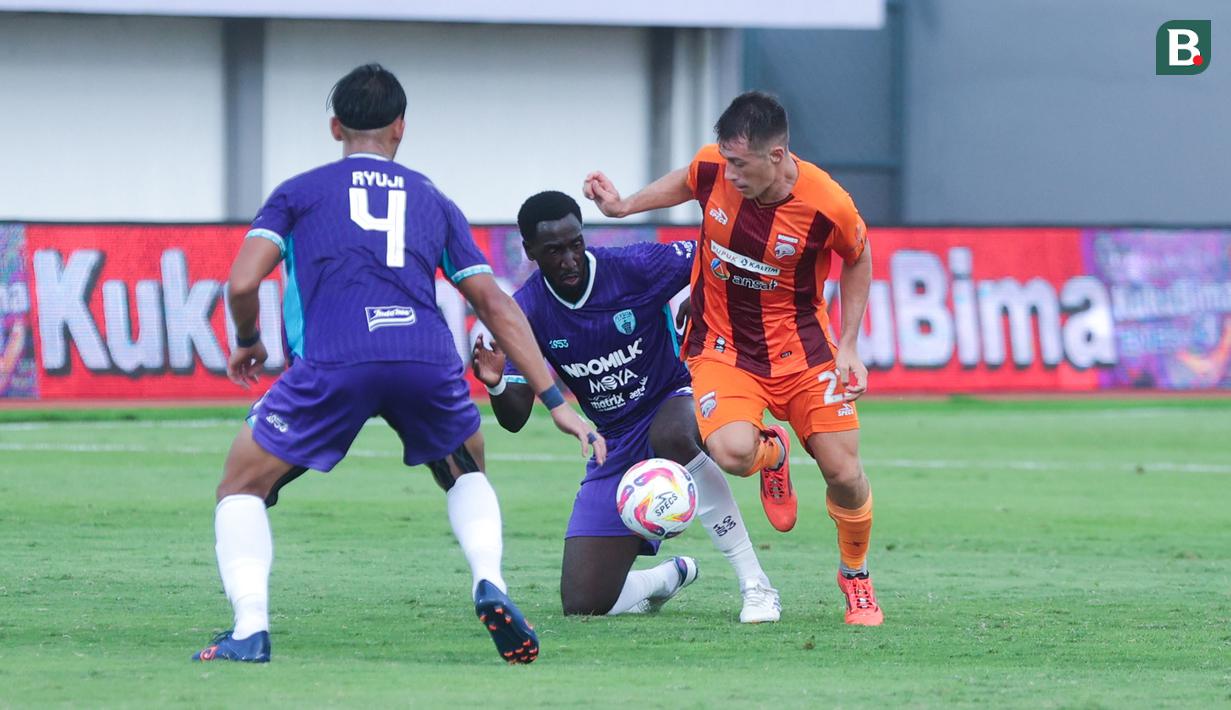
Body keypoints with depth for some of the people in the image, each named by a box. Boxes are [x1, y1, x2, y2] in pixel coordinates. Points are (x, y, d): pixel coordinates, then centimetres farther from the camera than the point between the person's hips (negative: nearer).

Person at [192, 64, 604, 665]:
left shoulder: (296, 193, 21)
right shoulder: (434, 203, 27)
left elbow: (242, 284, 8)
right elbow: (497, 308, 23)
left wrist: (247, 343, 30)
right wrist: (555, 401, 24)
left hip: (333, 364, -2)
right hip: (429, 361, 2)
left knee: (243, 485, 17)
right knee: (465, 473, 31)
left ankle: (250, 631, -3)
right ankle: (490, 585, 4)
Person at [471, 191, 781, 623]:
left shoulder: (636, 267, -18)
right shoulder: (526, 313, -10)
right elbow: (515, 418, -10)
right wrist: (496, 386, -31)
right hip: (614, 448, 3)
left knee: (673, 437, -44)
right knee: (582, 603, -7)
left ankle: (756, 586, -33)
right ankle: (669, 577, 30)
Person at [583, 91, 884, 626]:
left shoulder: (827, 206, -22)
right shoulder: (712, 167, -16)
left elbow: (857, 260, 0)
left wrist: (848, 346, -2)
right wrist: (625, 206, 7)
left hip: (800, 345, -1)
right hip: (721, 347, 1)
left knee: (844, 474, -3)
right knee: (732, 452, -27)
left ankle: (856, 576, 29)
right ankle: (773, 454, 13)